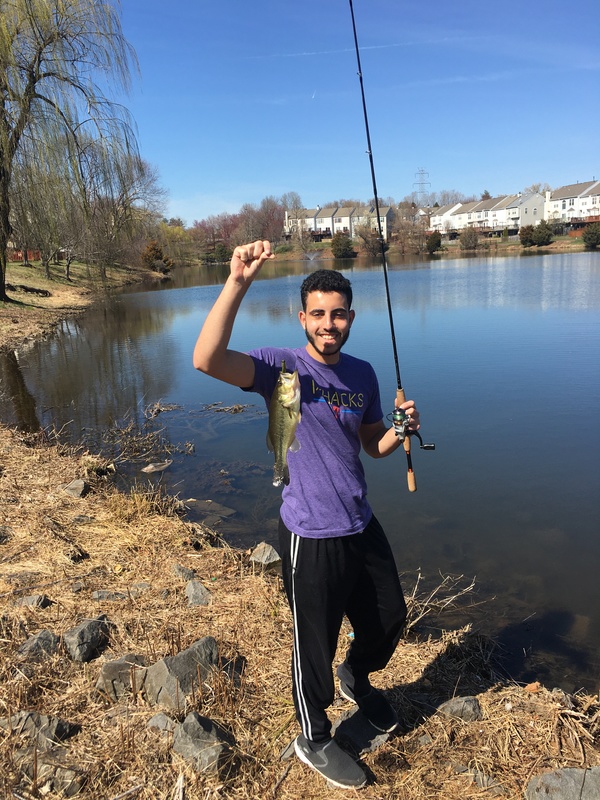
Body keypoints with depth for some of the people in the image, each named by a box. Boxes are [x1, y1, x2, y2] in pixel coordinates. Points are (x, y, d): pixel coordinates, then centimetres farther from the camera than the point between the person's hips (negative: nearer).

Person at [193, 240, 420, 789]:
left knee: (389, 618, 24)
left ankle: (357, 678, 57)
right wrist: (239, 282, -40)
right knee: (314, 644, 11)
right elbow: (207, 359, -34)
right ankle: (314, 741, 41)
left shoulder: (362, 373, 3)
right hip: (311, 537, -6)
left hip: (362, 526, 6)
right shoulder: (283, 366, -15)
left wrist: (402, 430, -9)